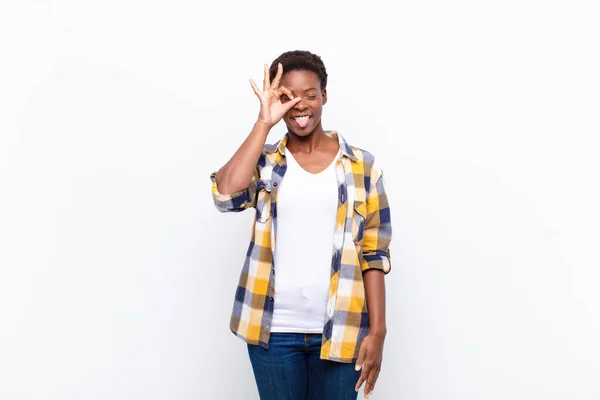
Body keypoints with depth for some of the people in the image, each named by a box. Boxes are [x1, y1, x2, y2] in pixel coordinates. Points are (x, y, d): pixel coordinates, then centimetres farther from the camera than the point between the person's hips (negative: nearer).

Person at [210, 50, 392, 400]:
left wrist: (377, 331, -5)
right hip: (274, 330, 1)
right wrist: (264, 123, -13)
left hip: (340, 330, -1)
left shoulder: (361, 165, 2)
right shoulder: (265, 162, 4)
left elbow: (374, 253, 0)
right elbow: (226, 194, -18)